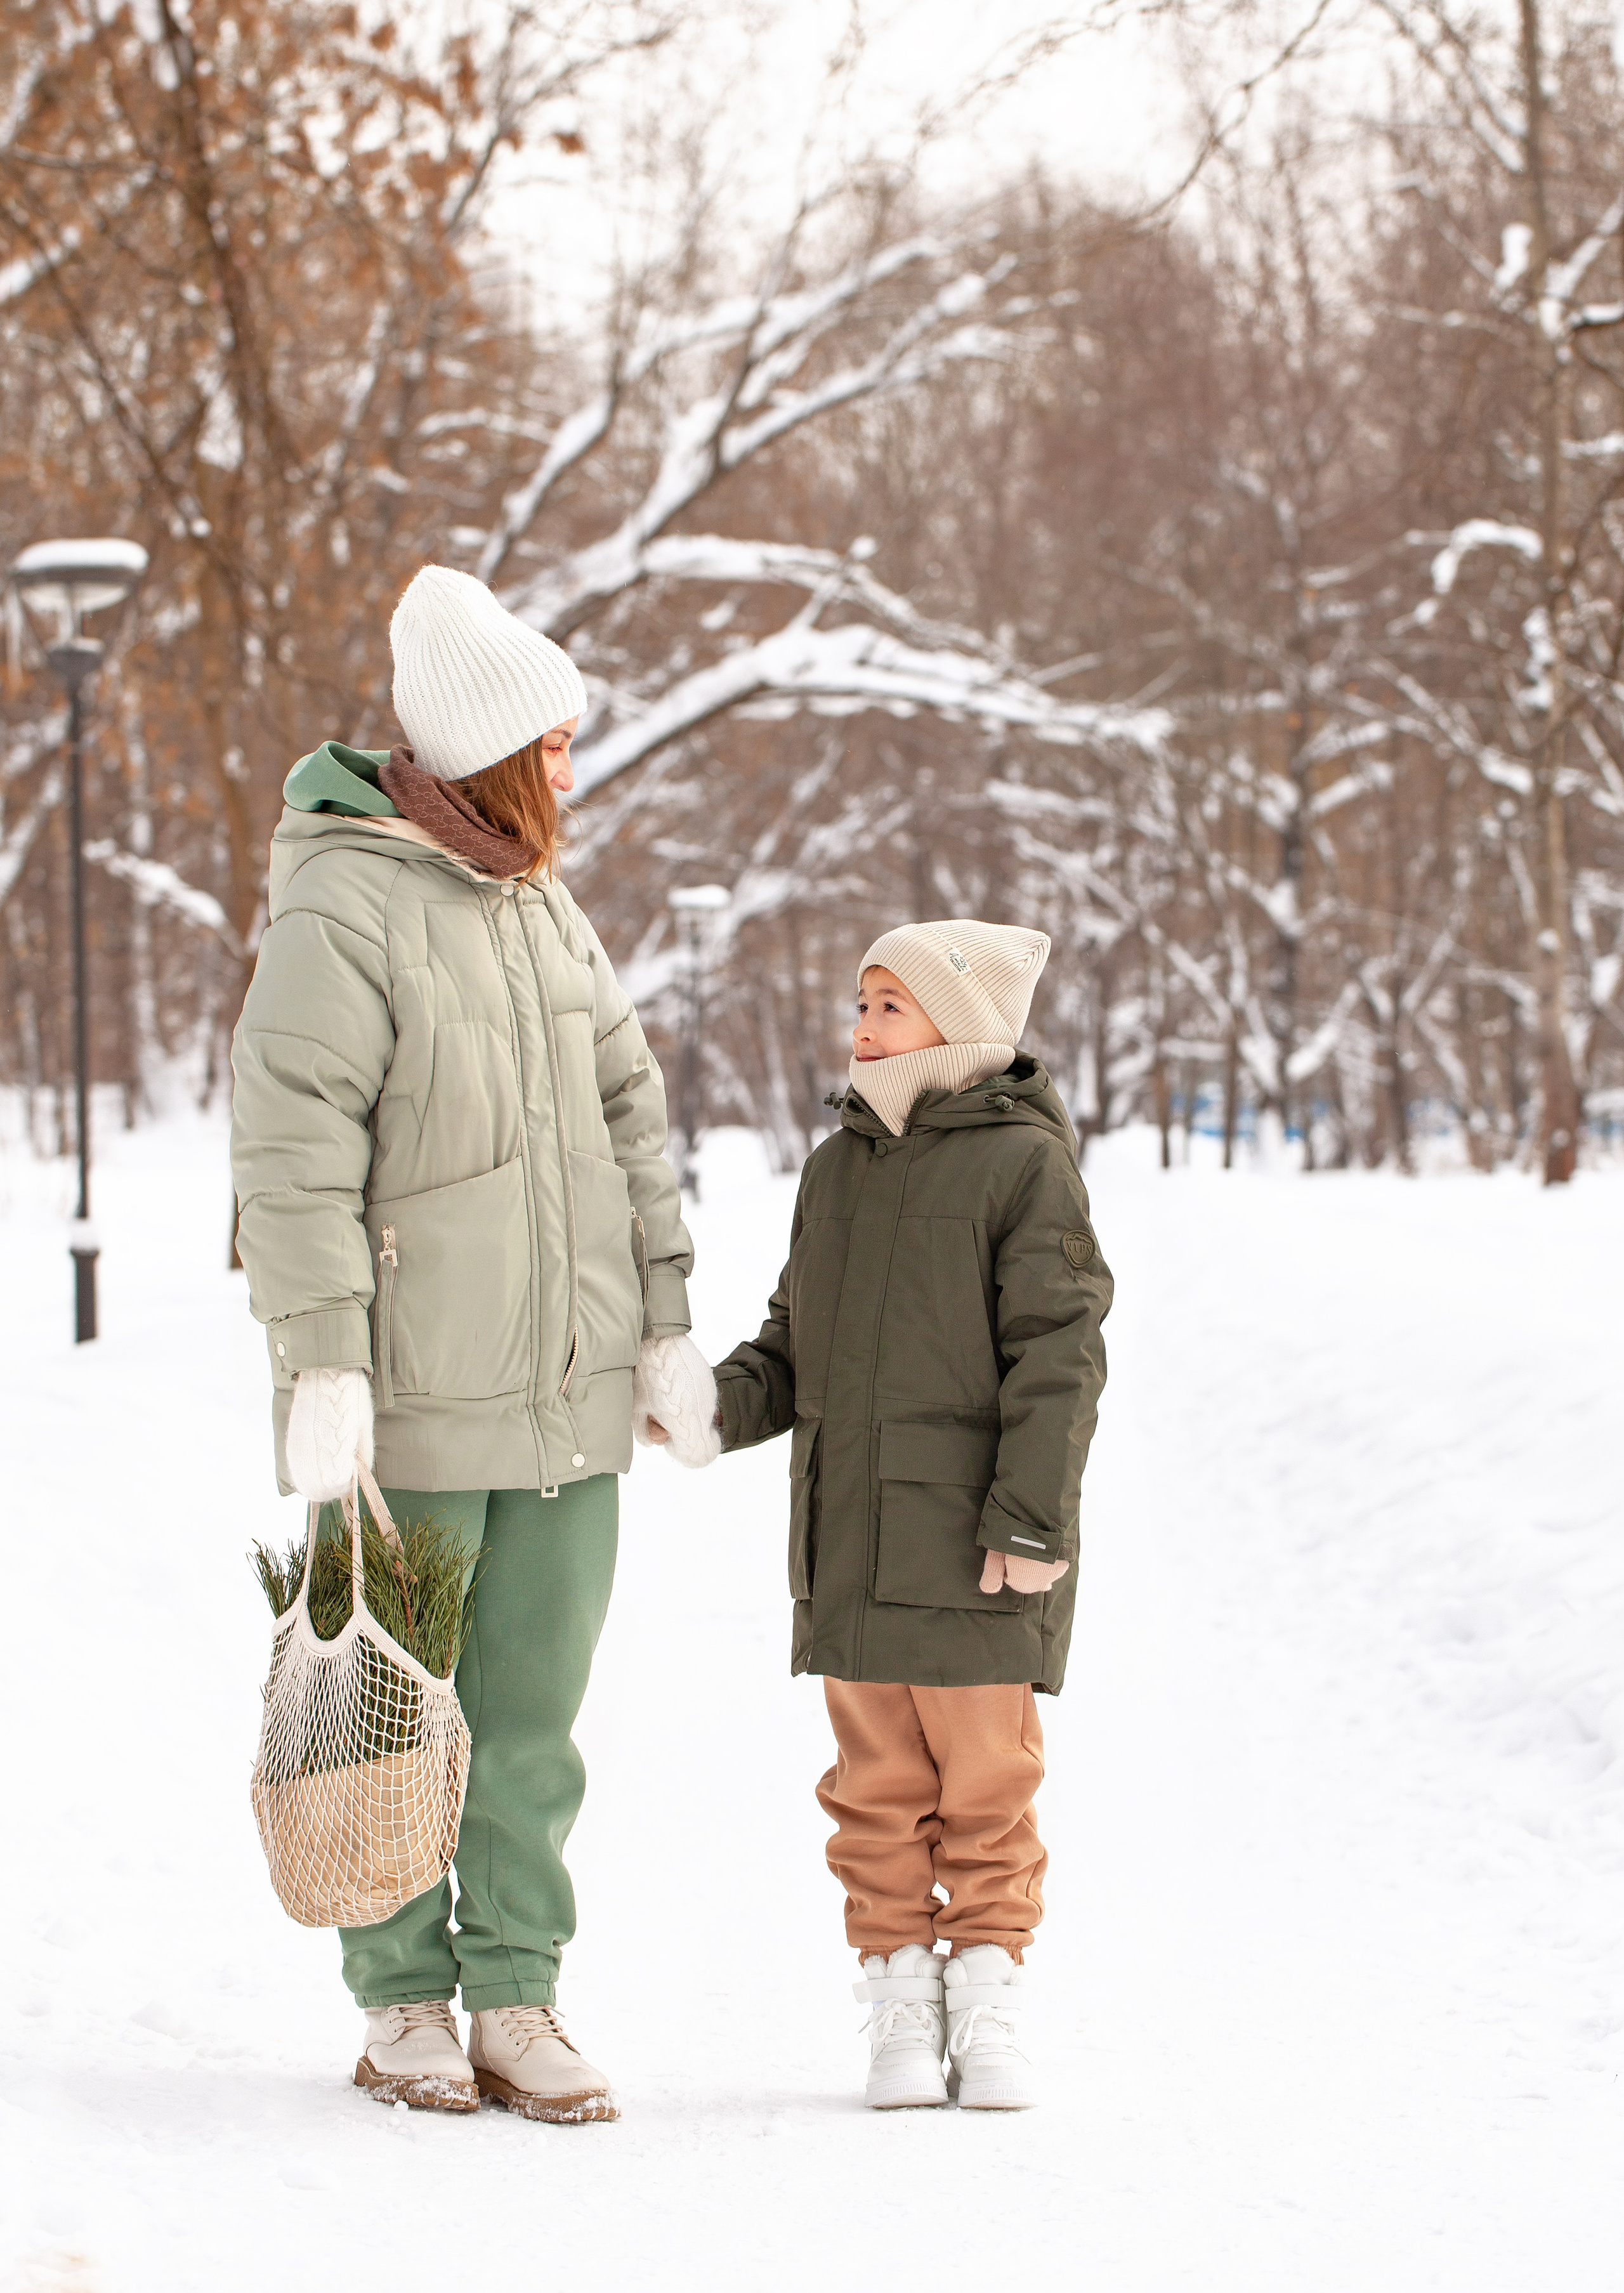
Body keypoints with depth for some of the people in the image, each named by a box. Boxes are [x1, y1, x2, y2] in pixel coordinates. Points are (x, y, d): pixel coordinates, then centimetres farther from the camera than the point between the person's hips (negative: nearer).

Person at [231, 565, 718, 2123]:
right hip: (411, 1406, -7)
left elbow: (626, 1113, 18)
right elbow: (292, 1151, -15)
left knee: (534, 1716, 8)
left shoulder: (544, 905, 13)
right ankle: (405, 2009, 12)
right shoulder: (340, 912, -11)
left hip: (568, 1401, 7)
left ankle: (516, 2006, 14)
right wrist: (322, 1365, -19)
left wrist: (665, 1323, 14)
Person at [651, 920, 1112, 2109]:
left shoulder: (1022, 1164, -7)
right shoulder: (837, 1168, 13)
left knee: (985, 1783, 2)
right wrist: (721, 1404, 0)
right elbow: (796, 1349, 19)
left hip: (976, 1558, -6)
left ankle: (988, 1992, 12)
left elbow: (1058, 1357, -10)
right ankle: (901, 1992, 14)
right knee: (877, 1786, 8)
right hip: (848, 1549, 6)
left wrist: (1032, 1520, -15)